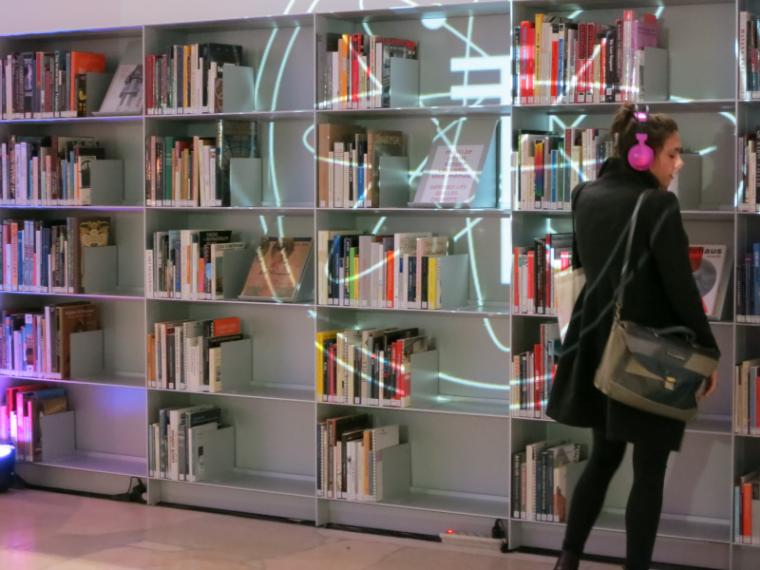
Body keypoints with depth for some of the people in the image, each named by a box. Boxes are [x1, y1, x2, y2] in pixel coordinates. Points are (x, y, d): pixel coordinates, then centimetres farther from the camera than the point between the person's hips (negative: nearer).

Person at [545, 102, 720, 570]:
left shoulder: (586, 195, 5)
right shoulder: (658, 205, -16)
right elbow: (682, 289, -17)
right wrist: (709, 352, -9)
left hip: (600, 343, 7)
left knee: (604, 455, 19)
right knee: (649, 470, 2)